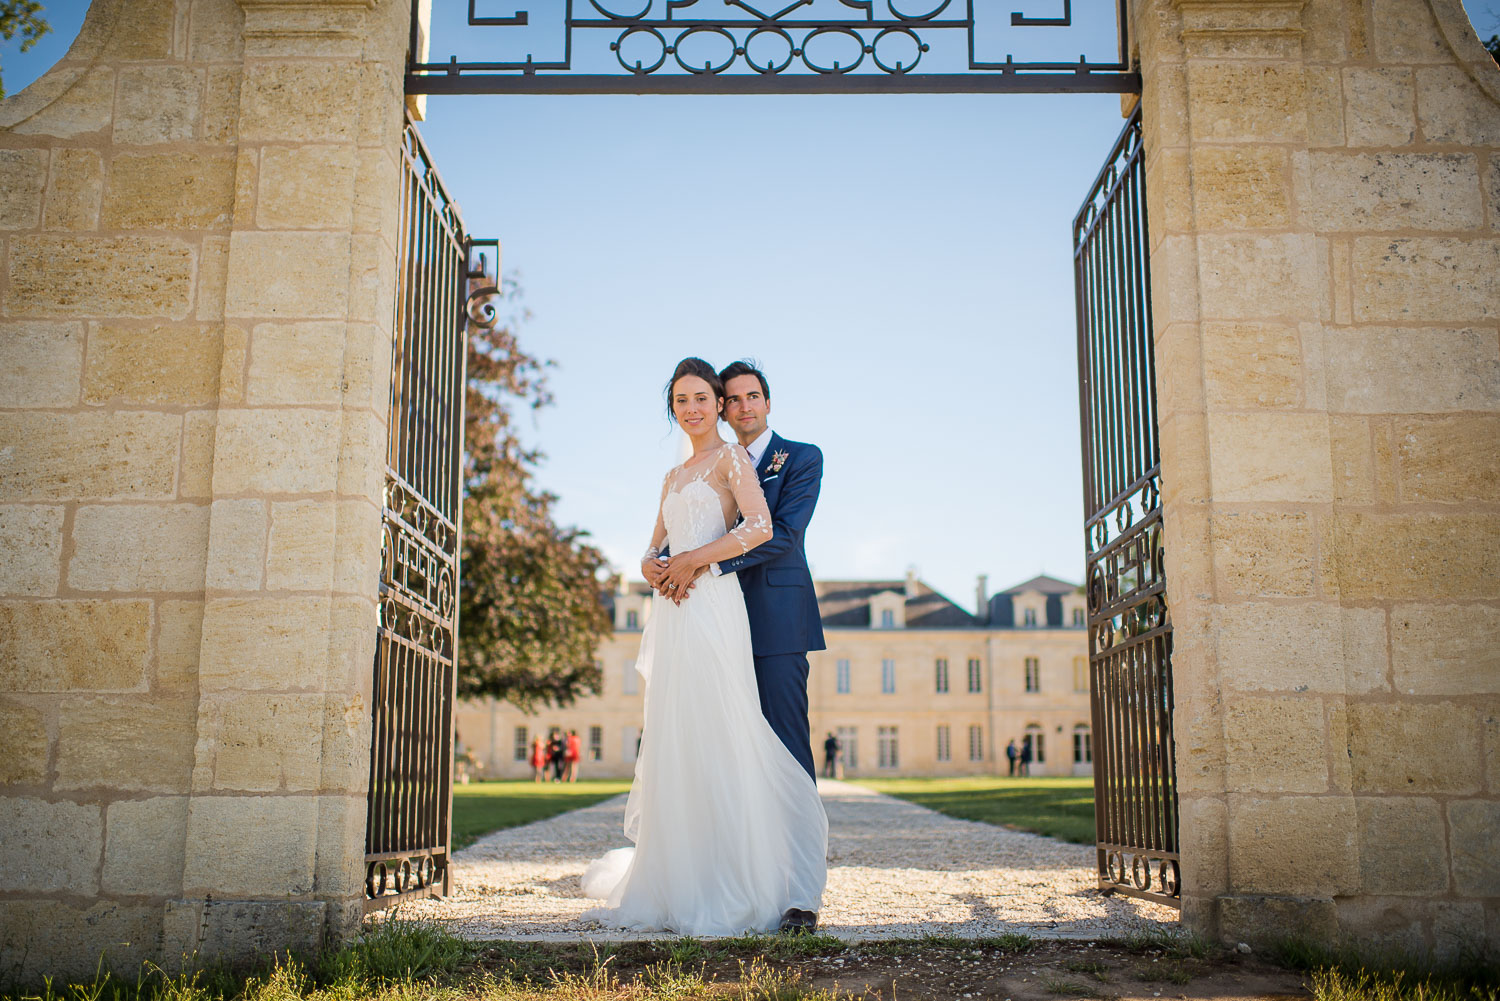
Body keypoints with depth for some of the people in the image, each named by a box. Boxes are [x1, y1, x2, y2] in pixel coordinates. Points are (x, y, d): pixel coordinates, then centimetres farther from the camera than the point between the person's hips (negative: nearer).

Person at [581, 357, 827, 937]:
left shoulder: (731, 458, 1)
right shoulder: (674, 476, 23)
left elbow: (760, 526, -14)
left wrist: (692, 560, -11)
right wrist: (658, 570, 0)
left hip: (712, 608, -7)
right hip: (671, 614, 8)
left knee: (712, 742, -10)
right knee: (672, 746, 6)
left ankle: (730, 887, -5)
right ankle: (678, 887, 12)